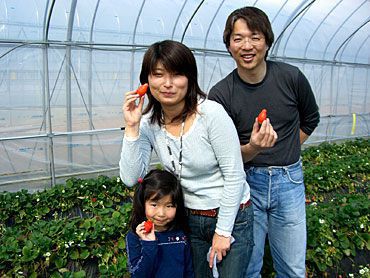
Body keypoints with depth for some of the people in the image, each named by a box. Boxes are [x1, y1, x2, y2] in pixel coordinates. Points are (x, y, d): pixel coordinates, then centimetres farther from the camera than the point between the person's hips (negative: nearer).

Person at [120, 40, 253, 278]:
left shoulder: (211, 113, -22)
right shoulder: (149, 123, -8)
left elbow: (234, 176, -18)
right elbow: (131, 178, -14)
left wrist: (223, 230, -14)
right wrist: (132, 127, -21)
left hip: (231, 215, -4)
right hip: (190, 218, 5)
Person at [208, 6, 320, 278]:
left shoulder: (291, 77, -7)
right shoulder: (220, 94, -11)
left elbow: (310, 119, 14)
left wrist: (283, 152, 9)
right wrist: (252, 149, -26)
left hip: (288, 180, 1)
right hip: (245, 182, -1)